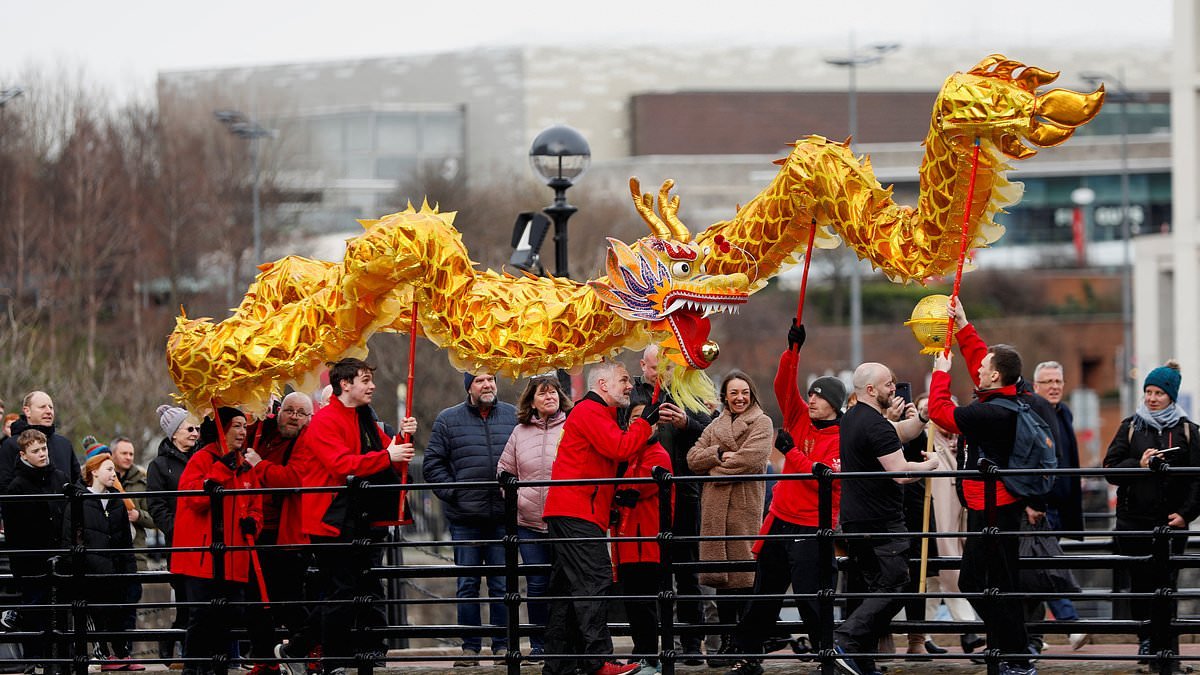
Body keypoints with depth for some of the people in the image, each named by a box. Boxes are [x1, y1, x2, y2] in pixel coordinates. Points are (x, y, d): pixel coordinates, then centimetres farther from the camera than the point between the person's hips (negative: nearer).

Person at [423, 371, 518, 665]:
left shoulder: (513, 417, 7)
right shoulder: (448, 420, 4)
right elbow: (433, 463, 4)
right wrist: (452, 493, -6)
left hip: (503, 517, 1)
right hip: (465, 519, 0)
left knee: (502, 585, 3)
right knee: (467, 585, 3)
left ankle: (503, 645, 9)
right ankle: (470, 647, 7)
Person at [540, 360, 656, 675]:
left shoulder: (598, 413, 26)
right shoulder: (590, 412, -9)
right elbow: (620, 449, -18)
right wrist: (645, 422, -8)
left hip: (567, 514, 11)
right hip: (576, 512, -11)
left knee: (567, 588, 9)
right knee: (594, 581, -15)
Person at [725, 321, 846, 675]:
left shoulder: (841, 440, -10)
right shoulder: (800, 419, 8)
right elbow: (784, 386, 0)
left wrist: (790, 450, -18)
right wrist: (793, 350, -11)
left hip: (811, 528, -7)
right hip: (780, 522, 7)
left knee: (809, 597, -11)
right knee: (764, 593, 13)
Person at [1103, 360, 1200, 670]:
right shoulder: (1130, 427, 10)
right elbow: (1110, 469, 5)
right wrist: (1139, 464, -12)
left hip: (1170, 521, -2)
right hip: (1133, 521, 2)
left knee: (1165, 586, -6)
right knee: (1140, 584, 3)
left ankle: (1167, 650, -3)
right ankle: (1146, 640, 16)